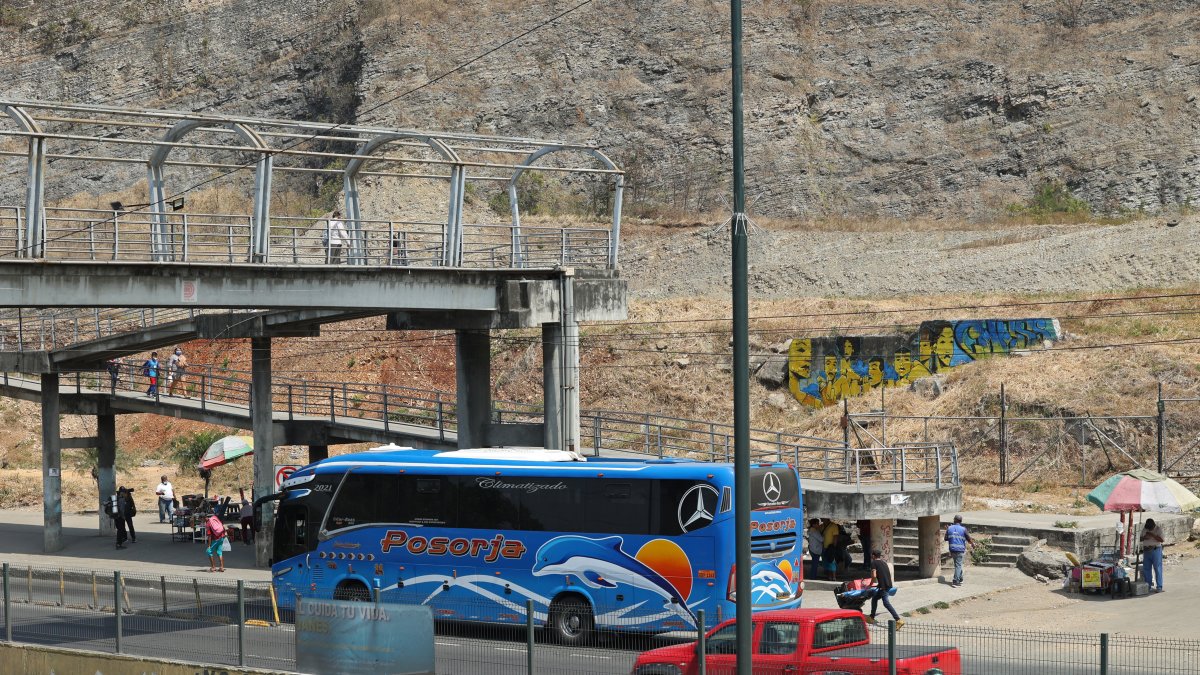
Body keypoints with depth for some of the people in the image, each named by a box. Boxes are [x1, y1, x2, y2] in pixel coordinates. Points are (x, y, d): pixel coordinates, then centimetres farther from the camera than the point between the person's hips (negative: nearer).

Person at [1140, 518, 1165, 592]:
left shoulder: (1158, 529, -6)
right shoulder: (1144, 529, 10)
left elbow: (1161, 540, -15)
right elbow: (1141, 538, 17)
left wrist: (1152, 535, -21)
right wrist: (1144, 538, -6)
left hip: (1156, 550, -5)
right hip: (1146, 551, 5)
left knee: (1158, 569, -6)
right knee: (1146, 569, 6)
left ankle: (1159, 587, -6)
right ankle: (1148, 586, 14)